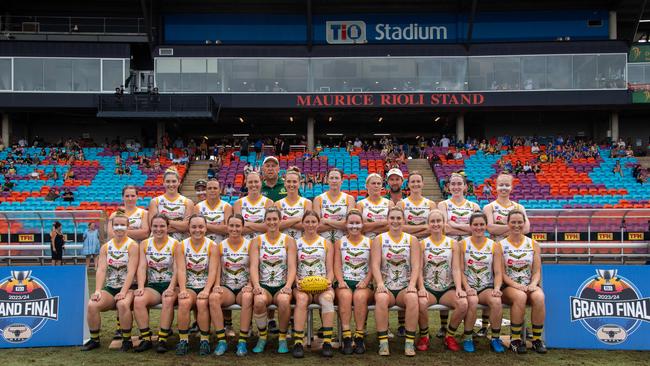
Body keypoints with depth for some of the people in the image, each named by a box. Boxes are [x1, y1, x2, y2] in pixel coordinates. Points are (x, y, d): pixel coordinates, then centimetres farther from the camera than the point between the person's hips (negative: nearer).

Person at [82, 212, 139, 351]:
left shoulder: (132, 245, -3)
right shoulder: (105, 247, 10)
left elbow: (131, 272, -12)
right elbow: (101, 270, -1)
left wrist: (123, 292, -23)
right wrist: (98, 291, -16)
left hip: (128, 287, -4)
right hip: (110, 288, 4)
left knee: (123, 304, -35)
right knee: (92, 305, -21)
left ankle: (127, 340, -14)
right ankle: (94, 339, 0)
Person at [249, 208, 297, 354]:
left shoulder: (289, 241, 6)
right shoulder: (257, 241, 8)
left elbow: (292, 267, -3)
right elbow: (253, 266, -3)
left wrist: (288, 285, -20)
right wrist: (256, 285, -21)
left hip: (282, 286, 0)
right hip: (263, 286, 1)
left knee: (284, 300, -35)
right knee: (259, 301, -34)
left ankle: (282, 338, -10)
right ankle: (262, 337, -8)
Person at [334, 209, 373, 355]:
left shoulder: (370, 243, 13)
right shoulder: (339, 243, 16)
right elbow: (337, 265, 6)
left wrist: (365, 282, -12)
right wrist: (341, 281, -11)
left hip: (364, 283, 0)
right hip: (345, 282, 1)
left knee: (360, 296, -34)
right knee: (345, 295, -33)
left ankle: (359, 338, -28)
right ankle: (346, 338, -33)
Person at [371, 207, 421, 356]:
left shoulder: (412, 240, 9)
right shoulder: (379, 239, 7)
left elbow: (416, 265, 0)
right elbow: (375, 265, -4)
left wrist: (412, 284, -18)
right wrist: (380, 284, -21)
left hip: (405, 289, 1)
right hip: (385, 288, 0)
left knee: (413, 298, -33)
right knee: (381, 298, -35)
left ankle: (410, 342, -23)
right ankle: (383, 342, -25)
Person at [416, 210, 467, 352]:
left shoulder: (452, 243, 8)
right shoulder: (422, 244, 5)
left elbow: (456, 269, 0)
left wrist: (459, 288, -15)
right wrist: (421, 288, -19)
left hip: (448, 288, 1)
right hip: (428, 288, -1)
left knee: (463, 304, -29)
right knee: (421, 303, -35)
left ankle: (449, 336, -2)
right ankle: (424, 336, -5)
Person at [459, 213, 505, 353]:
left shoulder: (494, 246, 7)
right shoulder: (463, 244, 3)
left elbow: (498, 273, 3)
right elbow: (460, 271, -2)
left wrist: (497, 288, -16)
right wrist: (467, 287, -18)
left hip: (487, 287, 2)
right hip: (469, 287, -1)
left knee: (496, 301, -32)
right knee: (472, 301, -35)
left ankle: (495, 338, -10)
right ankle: (467, 338, -14)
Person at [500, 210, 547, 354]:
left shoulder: (533, 245, 10)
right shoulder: (501, 245, 4)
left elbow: (537, 271, 6)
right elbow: (500, 272, -3)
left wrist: (533, 284, -14)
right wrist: (516, 285, -18)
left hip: (530, 286, 2)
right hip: (509, 287, -2)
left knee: (539, 297, -32)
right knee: (520, 297, -36)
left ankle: (537, 339, -16)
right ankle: (515, 339, -21)